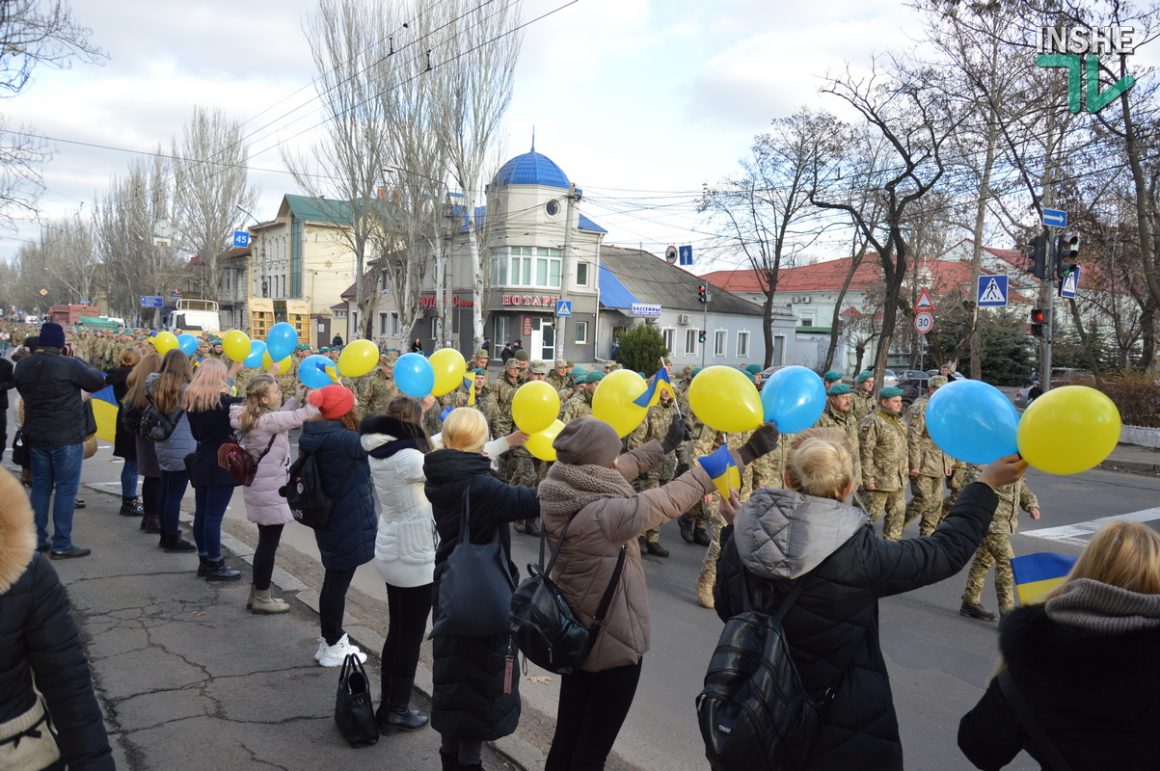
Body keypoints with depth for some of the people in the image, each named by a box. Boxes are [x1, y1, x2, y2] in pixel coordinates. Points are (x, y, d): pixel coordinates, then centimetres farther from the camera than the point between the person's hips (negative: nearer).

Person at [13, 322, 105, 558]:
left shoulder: (22, 365, 2)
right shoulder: (69, 365, -18)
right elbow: (98, 382, -4)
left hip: (35, 436, 6)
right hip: (66, 437, -6)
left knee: (40, 486, 16)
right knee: (66, 488, 0)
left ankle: (36, 539, 20)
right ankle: (61, 545, 2)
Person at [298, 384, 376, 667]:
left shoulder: (316, 437, 0)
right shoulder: (343, 440, -26)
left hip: (329, 518, 9)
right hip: (348, 523, -9)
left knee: (335, 579, 21)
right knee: (337, 582, 4)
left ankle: (332, 640, 34)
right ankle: (332, 647, 19)